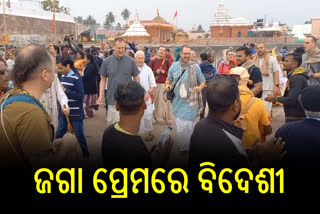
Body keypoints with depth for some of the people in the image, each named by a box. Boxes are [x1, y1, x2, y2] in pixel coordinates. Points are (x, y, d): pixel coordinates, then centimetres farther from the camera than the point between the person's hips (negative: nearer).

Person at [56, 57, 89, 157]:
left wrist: (65, 90, -22)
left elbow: (80, 95, -20)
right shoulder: (63, 76, 7)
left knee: (79, 135, 7)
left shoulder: (77, 78, -15)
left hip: (76, 113, -7)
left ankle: (85, 154, 25)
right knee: (59, 135, 10)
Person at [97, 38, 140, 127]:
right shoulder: (107, 61, 0)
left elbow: (136, 78, 5)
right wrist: (101, 95, -1)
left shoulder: (131, 61, -2)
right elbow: (103, 79, 6)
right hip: (113, 99, 0)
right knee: (112, 123, 6)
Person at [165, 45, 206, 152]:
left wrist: (200, 87, -17)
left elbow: (203, 81, 4)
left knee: (189, 126, 2)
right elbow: (169, 79, 16)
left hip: (191, 102, -2)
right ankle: (182, 147, 26)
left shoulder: (195, 66, -4)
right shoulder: (174, 66, 3)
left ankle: (190, 147, 20)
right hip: (178, 102, 2)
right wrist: (167, 84, -6)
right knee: (180, 126, 9)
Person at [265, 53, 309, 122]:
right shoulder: (293, 76, 15)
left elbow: (292, 100, -24)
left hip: (296, 118, -10)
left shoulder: (297, 78, -18)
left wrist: (275, 98, -10)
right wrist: (277, 98, 3)